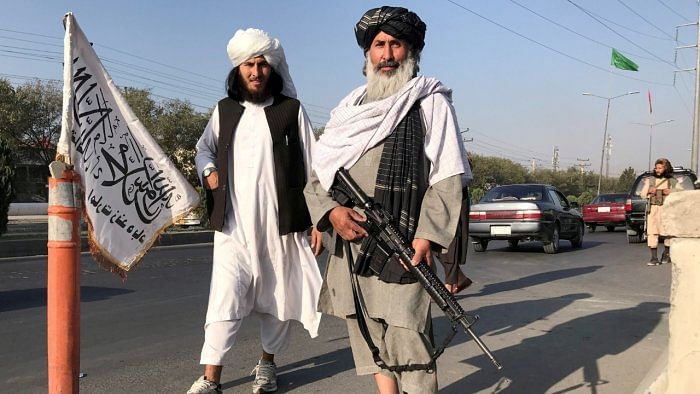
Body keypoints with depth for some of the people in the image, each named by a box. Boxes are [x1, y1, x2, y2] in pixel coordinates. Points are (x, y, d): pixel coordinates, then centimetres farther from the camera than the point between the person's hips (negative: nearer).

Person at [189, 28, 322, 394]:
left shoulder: (291, 110, 3)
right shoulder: (224, 110, 10)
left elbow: (311, 165, 3)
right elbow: (204, 147, 25)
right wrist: (208, 170, 3)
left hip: (280, 224, -1)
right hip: (233, 225, 1)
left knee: (277, 298, 9)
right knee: (225, 298, -6)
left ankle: (267, 363, 30)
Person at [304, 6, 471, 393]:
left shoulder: (429, 102, 3)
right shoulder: (349, 109, 18)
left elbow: (448, 178, -5)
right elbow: (315, 179, 15)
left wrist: (427, 235, -17)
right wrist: (331, 211, -5)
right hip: (349, 247, 6)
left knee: (406, 340, -8)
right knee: (368, 339, 13)